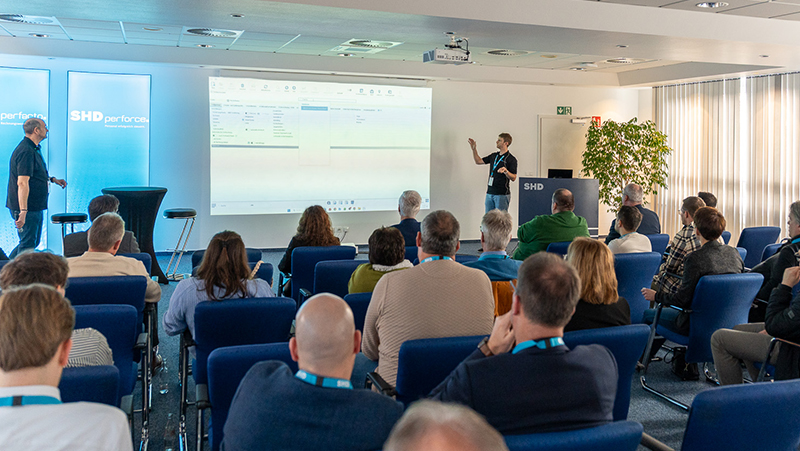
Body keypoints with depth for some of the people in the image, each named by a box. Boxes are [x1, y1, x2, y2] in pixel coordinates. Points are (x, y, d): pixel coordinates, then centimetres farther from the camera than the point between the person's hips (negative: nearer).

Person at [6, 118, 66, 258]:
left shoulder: (34, 149, 14)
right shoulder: (26, 151, -20)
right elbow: (22, 183, -27)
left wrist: (52, 179, 18)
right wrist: (23, 212, -31)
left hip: (35, 207, 11)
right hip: (28, 208, -11)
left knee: (33, 241, 20)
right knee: (27, 245, -4)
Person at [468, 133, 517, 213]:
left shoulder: (511, 159, -7)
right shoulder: (494, 156, 14)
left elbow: (513, 178, -11)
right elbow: (478, 161, 20)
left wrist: (506, 171, -30)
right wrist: (474, 148, 10)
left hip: (502, 194, -7)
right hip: (490, 193, 7)